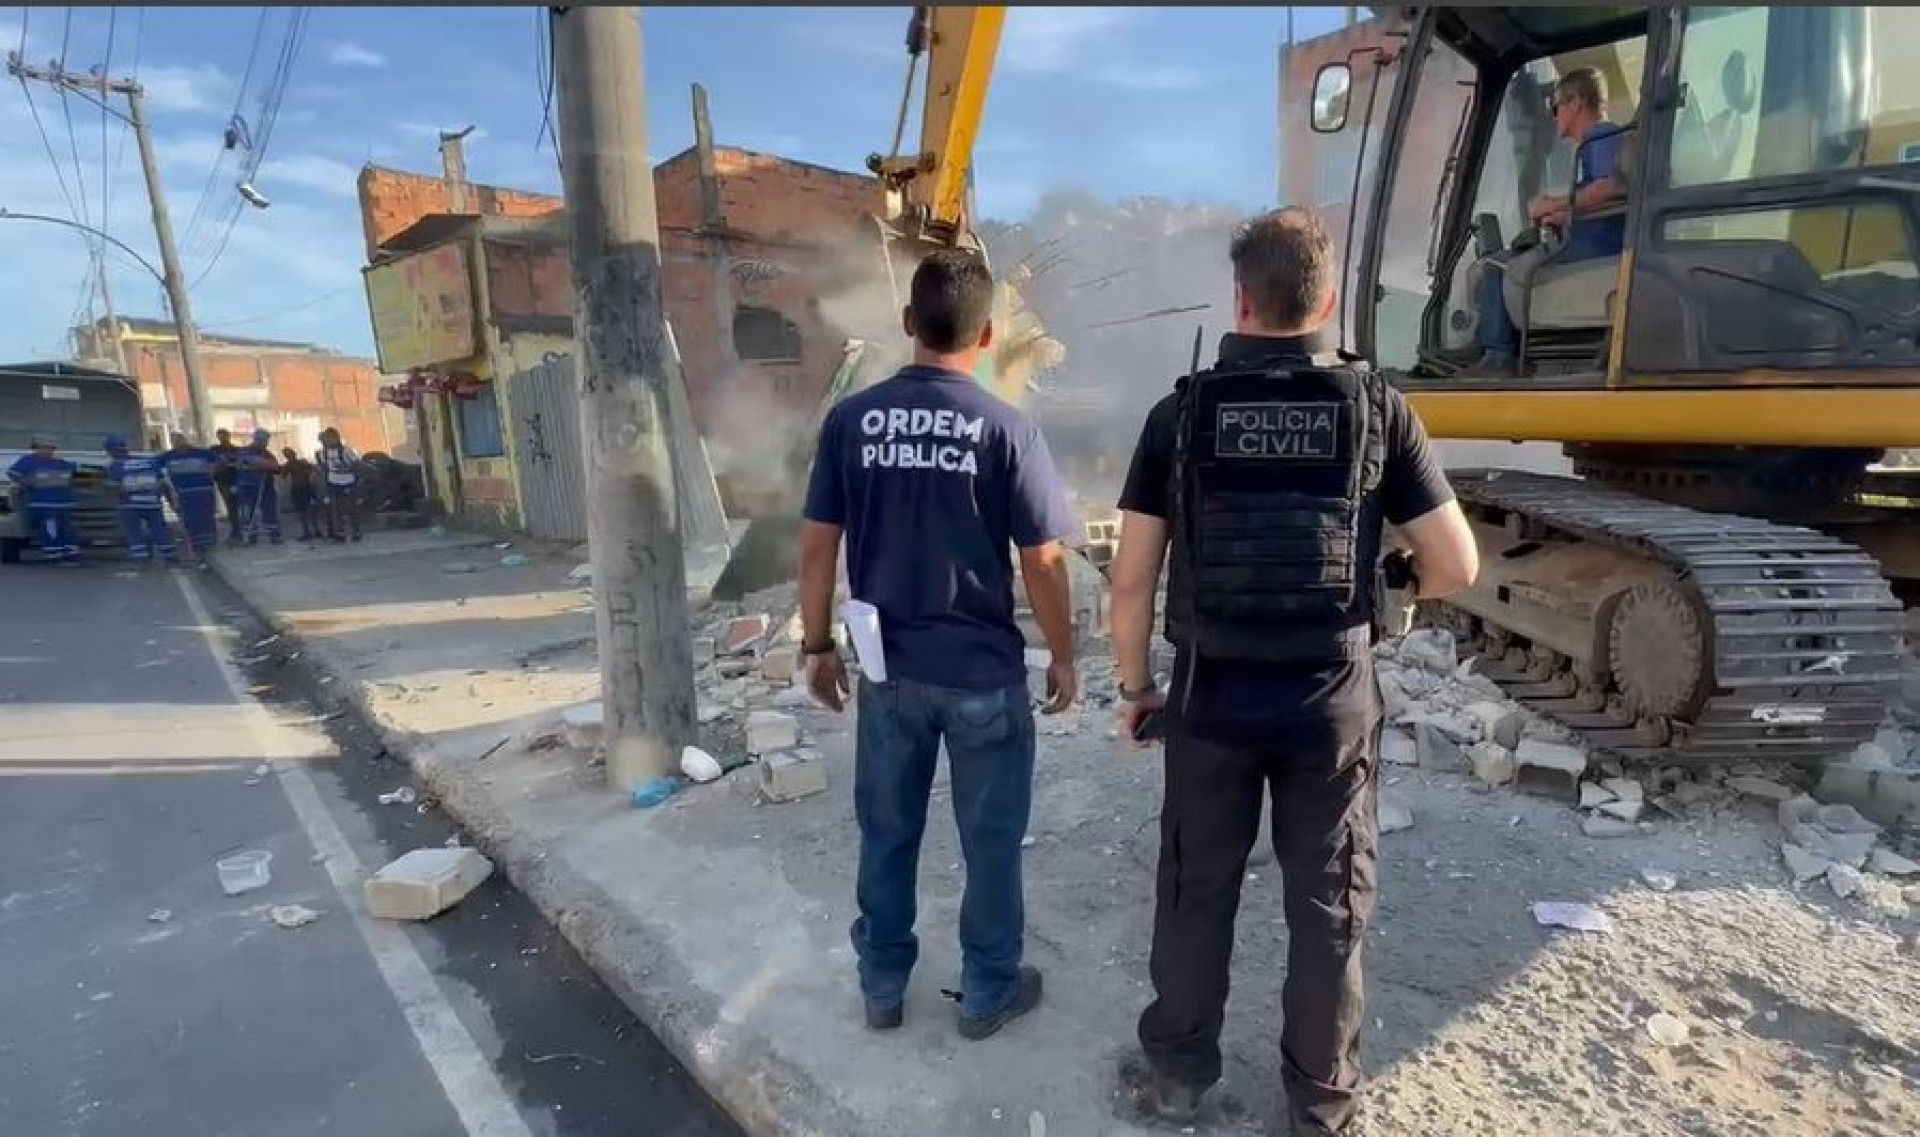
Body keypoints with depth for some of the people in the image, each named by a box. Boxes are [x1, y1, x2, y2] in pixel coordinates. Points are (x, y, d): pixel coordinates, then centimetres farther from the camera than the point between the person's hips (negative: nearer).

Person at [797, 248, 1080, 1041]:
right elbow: (1042, 561, -9)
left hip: (888, 667, 3)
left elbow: (816, 546, -1)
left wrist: (817, 645, 10)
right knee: (991, 838, 15)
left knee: (886, 834, 18)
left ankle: (882, 986, 34)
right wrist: (1062, 656, 4)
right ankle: (989, 990, 31)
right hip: (985, 672, -2)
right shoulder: (1005, 429, -12)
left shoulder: (851, 419, -4)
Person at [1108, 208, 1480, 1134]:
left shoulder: (1183, 411, -6)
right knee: (1328, 901, 18)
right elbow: (1456, 568, -3)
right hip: (1332, 698, 1)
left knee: (1196, 891, 17)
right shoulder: (1376, 407, -4)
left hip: (1211, 693, 0)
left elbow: (1132, 577, -7)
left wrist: (1134, 686, 6)